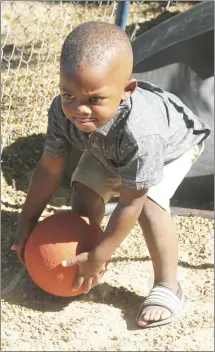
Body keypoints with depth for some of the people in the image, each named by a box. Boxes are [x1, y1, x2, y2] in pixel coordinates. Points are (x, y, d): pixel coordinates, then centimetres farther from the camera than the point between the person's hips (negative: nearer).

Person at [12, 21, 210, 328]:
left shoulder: (139, 133, -50)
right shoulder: (63, 112, -34)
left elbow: (130, 204, -39)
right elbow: (49, 169, -18)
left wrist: (98, 257, -31)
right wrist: (27, 223, -10)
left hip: (173, 143, -6)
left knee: (148, 202, -26)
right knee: (84, 189, -6)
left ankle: (168, 287, -14)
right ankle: (83, 253, 18)